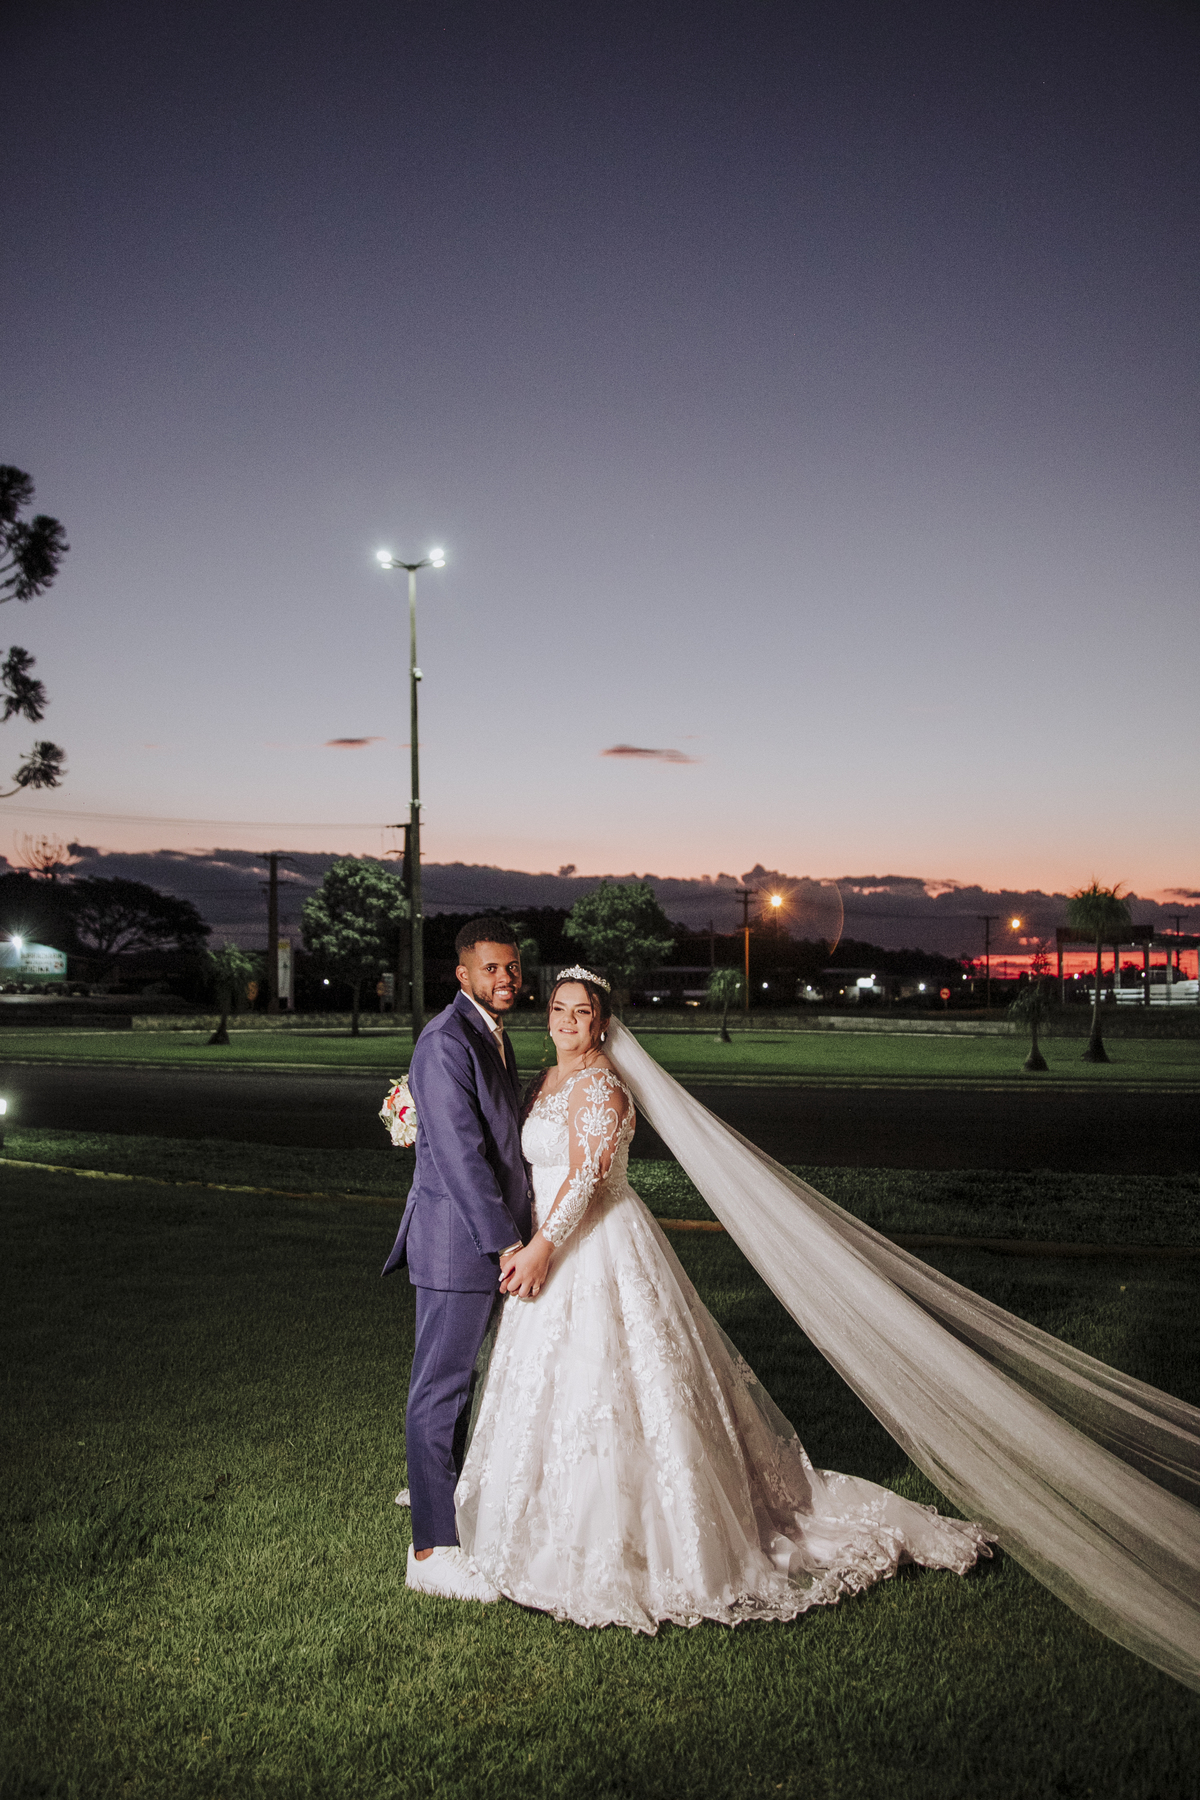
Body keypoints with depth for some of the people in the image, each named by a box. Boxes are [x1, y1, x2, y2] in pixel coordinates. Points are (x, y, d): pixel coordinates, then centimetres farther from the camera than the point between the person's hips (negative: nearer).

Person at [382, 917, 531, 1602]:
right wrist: (507, 1243, -21)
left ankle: (436, 1483, 45)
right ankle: (433, 1551, 7)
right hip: (458, 1241, -10)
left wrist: (517, 1231, 18)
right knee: (442, 1384, -2)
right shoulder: (446, 1042, -19)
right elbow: (460, 1154, -23)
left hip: (489, 1235, 10)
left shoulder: (495, 1036, 12)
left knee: (457, 1372, 25)